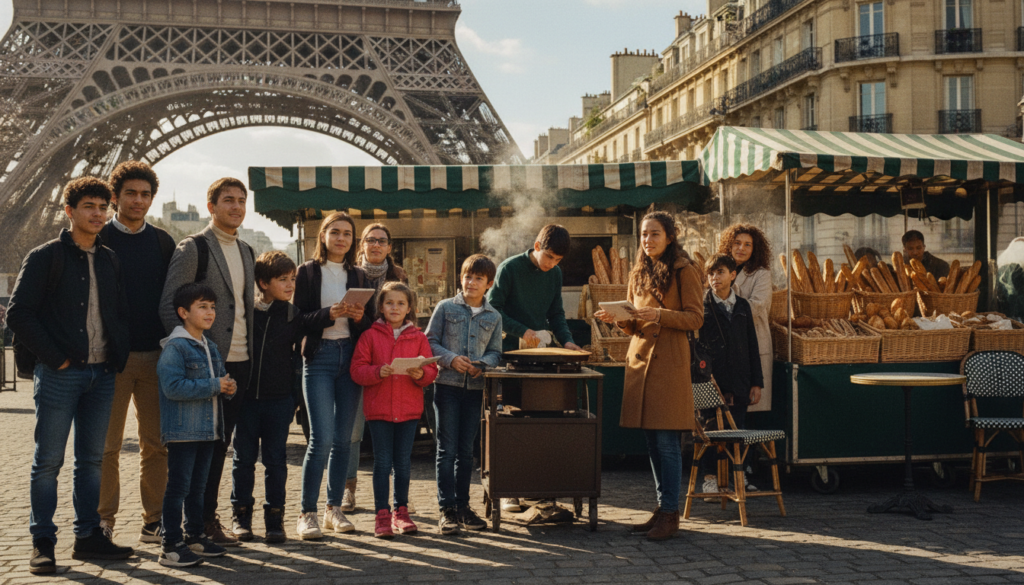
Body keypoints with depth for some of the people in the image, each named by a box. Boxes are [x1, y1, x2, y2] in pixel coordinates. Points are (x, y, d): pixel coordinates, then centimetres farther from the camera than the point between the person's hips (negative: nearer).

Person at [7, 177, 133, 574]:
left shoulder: (109, 261, 13)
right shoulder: (45, 257, -3)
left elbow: (121, 313, 18)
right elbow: (19, 314, -8)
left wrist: (118, 356, 5)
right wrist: (54, 358, -12)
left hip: (102, 373, 5)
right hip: (59, 375, -5)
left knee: (91, 459, 11)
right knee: (48, 461, 1)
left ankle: (88, 536, 20)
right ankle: (42, 543, 9)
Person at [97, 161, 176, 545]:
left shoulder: (163, 242, 11)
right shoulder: (99, 240, 1)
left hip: (156, 355, 3)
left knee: (156, 443, 4)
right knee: (108, 444, 3)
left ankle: (154, 520, 12)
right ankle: (104, 521, 13)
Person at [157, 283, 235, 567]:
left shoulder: (210, 347, 15)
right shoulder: (174, 347, -13)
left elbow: (220, 377, 23)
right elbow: (173, 386, -23)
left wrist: (229, 387, -1)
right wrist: (214, 386, -21)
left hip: (208, 429, 8)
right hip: (183, 430, -8)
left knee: (198, 487, 17)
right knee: (178, 487, -3)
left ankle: (195, 536, 27)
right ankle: (171, 546, 2)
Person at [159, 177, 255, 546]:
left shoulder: (246, 252, 16)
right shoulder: (192, 248, -6)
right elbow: (168, 307, -10)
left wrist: (252, 354, 13)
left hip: (239, 363, 6)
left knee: (219, 443, 11)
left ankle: (207, 517, 19)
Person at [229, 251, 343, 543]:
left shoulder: (293, 315, 3)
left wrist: (329, 314, -22)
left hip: (279, 399, 1)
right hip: (247, 397, -1)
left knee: (275, 459, 6)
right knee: (244, 457, 8)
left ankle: (275, 516, 15)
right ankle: (241, 514, 21)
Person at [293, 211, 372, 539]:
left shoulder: (358, 275, 13)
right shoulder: (308, 272, 3)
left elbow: (371, 322, 12)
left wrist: (359, 317, -9)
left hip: (351, 356, 4)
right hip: (319, 356, -4)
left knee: (344, 438, 6)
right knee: (322, 437, -12)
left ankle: (334, 509, 17)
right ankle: (307, 513, -3)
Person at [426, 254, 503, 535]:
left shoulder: (494, 317, 10)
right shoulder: (445, 308, 3)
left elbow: (495, 352, 10)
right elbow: (430, 341, 1)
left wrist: (481, 364, -10)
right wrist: (450, 358, -14)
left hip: (475, 387, 3)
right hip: (447, 385, -3)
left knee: (466, 450, 10)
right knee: (447, 449, -2)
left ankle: (463, 506, 19)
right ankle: (447, 509, 2)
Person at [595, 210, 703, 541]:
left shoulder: (684, 271, -3)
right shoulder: (639, 273, 17)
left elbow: (695, 318, -8)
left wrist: (660, 315, -20)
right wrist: (617, 318, 0)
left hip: (669, 362, -7)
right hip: (639, 356, 7)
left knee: (667, 439, -7)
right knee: (651, 440, 9)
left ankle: (671, 514, -1)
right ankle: (662, 509, 17)